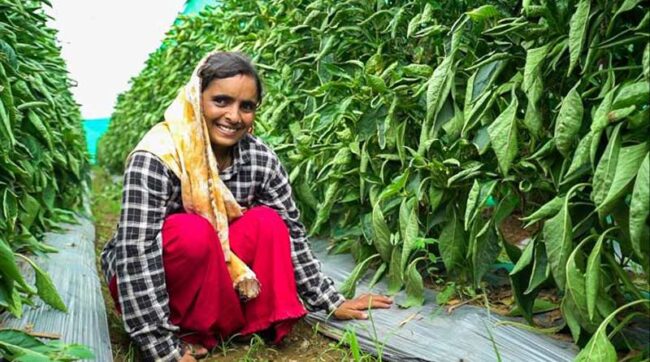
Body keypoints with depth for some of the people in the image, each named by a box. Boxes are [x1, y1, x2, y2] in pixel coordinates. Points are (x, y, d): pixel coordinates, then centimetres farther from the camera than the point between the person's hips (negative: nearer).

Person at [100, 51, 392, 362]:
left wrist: (332, 302, -5)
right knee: (193, 232, -32)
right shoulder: (155, 157, -27)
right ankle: (186, 333, -12)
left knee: (267, 223, -19)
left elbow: (291, 234, -6)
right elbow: (136, 256, -30)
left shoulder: (260, 159, -13)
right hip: (141, 281, -3)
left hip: (207, 277, 4)